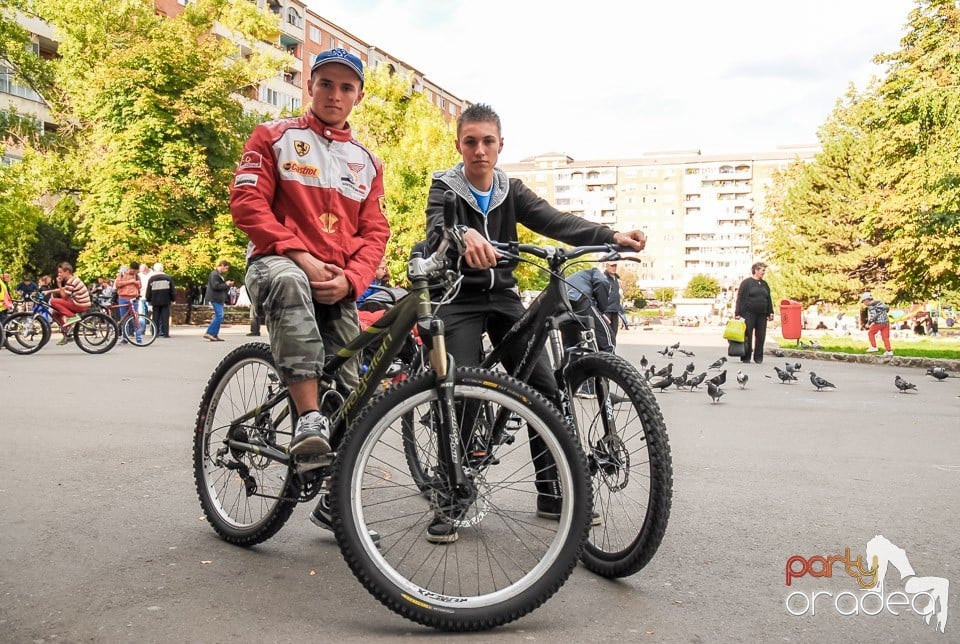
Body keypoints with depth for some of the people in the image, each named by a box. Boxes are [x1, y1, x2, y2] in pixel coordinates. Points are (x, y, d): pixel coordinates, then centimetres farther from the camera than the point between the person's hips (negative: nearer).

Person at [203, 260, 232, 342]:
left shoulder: (220, 275, 21)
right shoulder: (214, 274, -11)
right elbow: (215, 286, -21)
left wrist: (228, 284, 8)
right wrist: (226, 284, -12)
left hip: (220, 299, 10)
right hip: (215, 298, -10)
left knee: (219, 317, 10)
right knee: (219, 316, -15)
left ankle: (215, 335, 13)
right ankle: (208, 333, -13)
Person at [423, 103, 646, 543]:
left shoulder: (512, 192, 6)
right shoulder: (445, 188, -4)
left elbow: (554, 221, -11)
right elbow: (437, 229, -26)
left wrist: (611, 236, -29)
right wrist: (464, 235, -52)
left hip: (504, 296, 4)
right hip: (460, 299, -3)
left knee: (544, 388, -5)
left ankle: (550, 491, 10)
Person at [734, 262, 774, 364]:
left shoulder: (764, 284, 16)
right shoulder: (746, 282, -2)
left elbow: (769, 299, 20)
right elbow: (740, 298, -6)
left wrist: (770, 312, 13)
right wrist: (738, 313, -11)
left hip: (762, 314, 5)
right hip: (749, 314, -5)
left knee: (760, 336, 4)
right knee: (747, 336, -1)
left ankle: (758, 357, 13)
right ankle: (746, 357, 6)